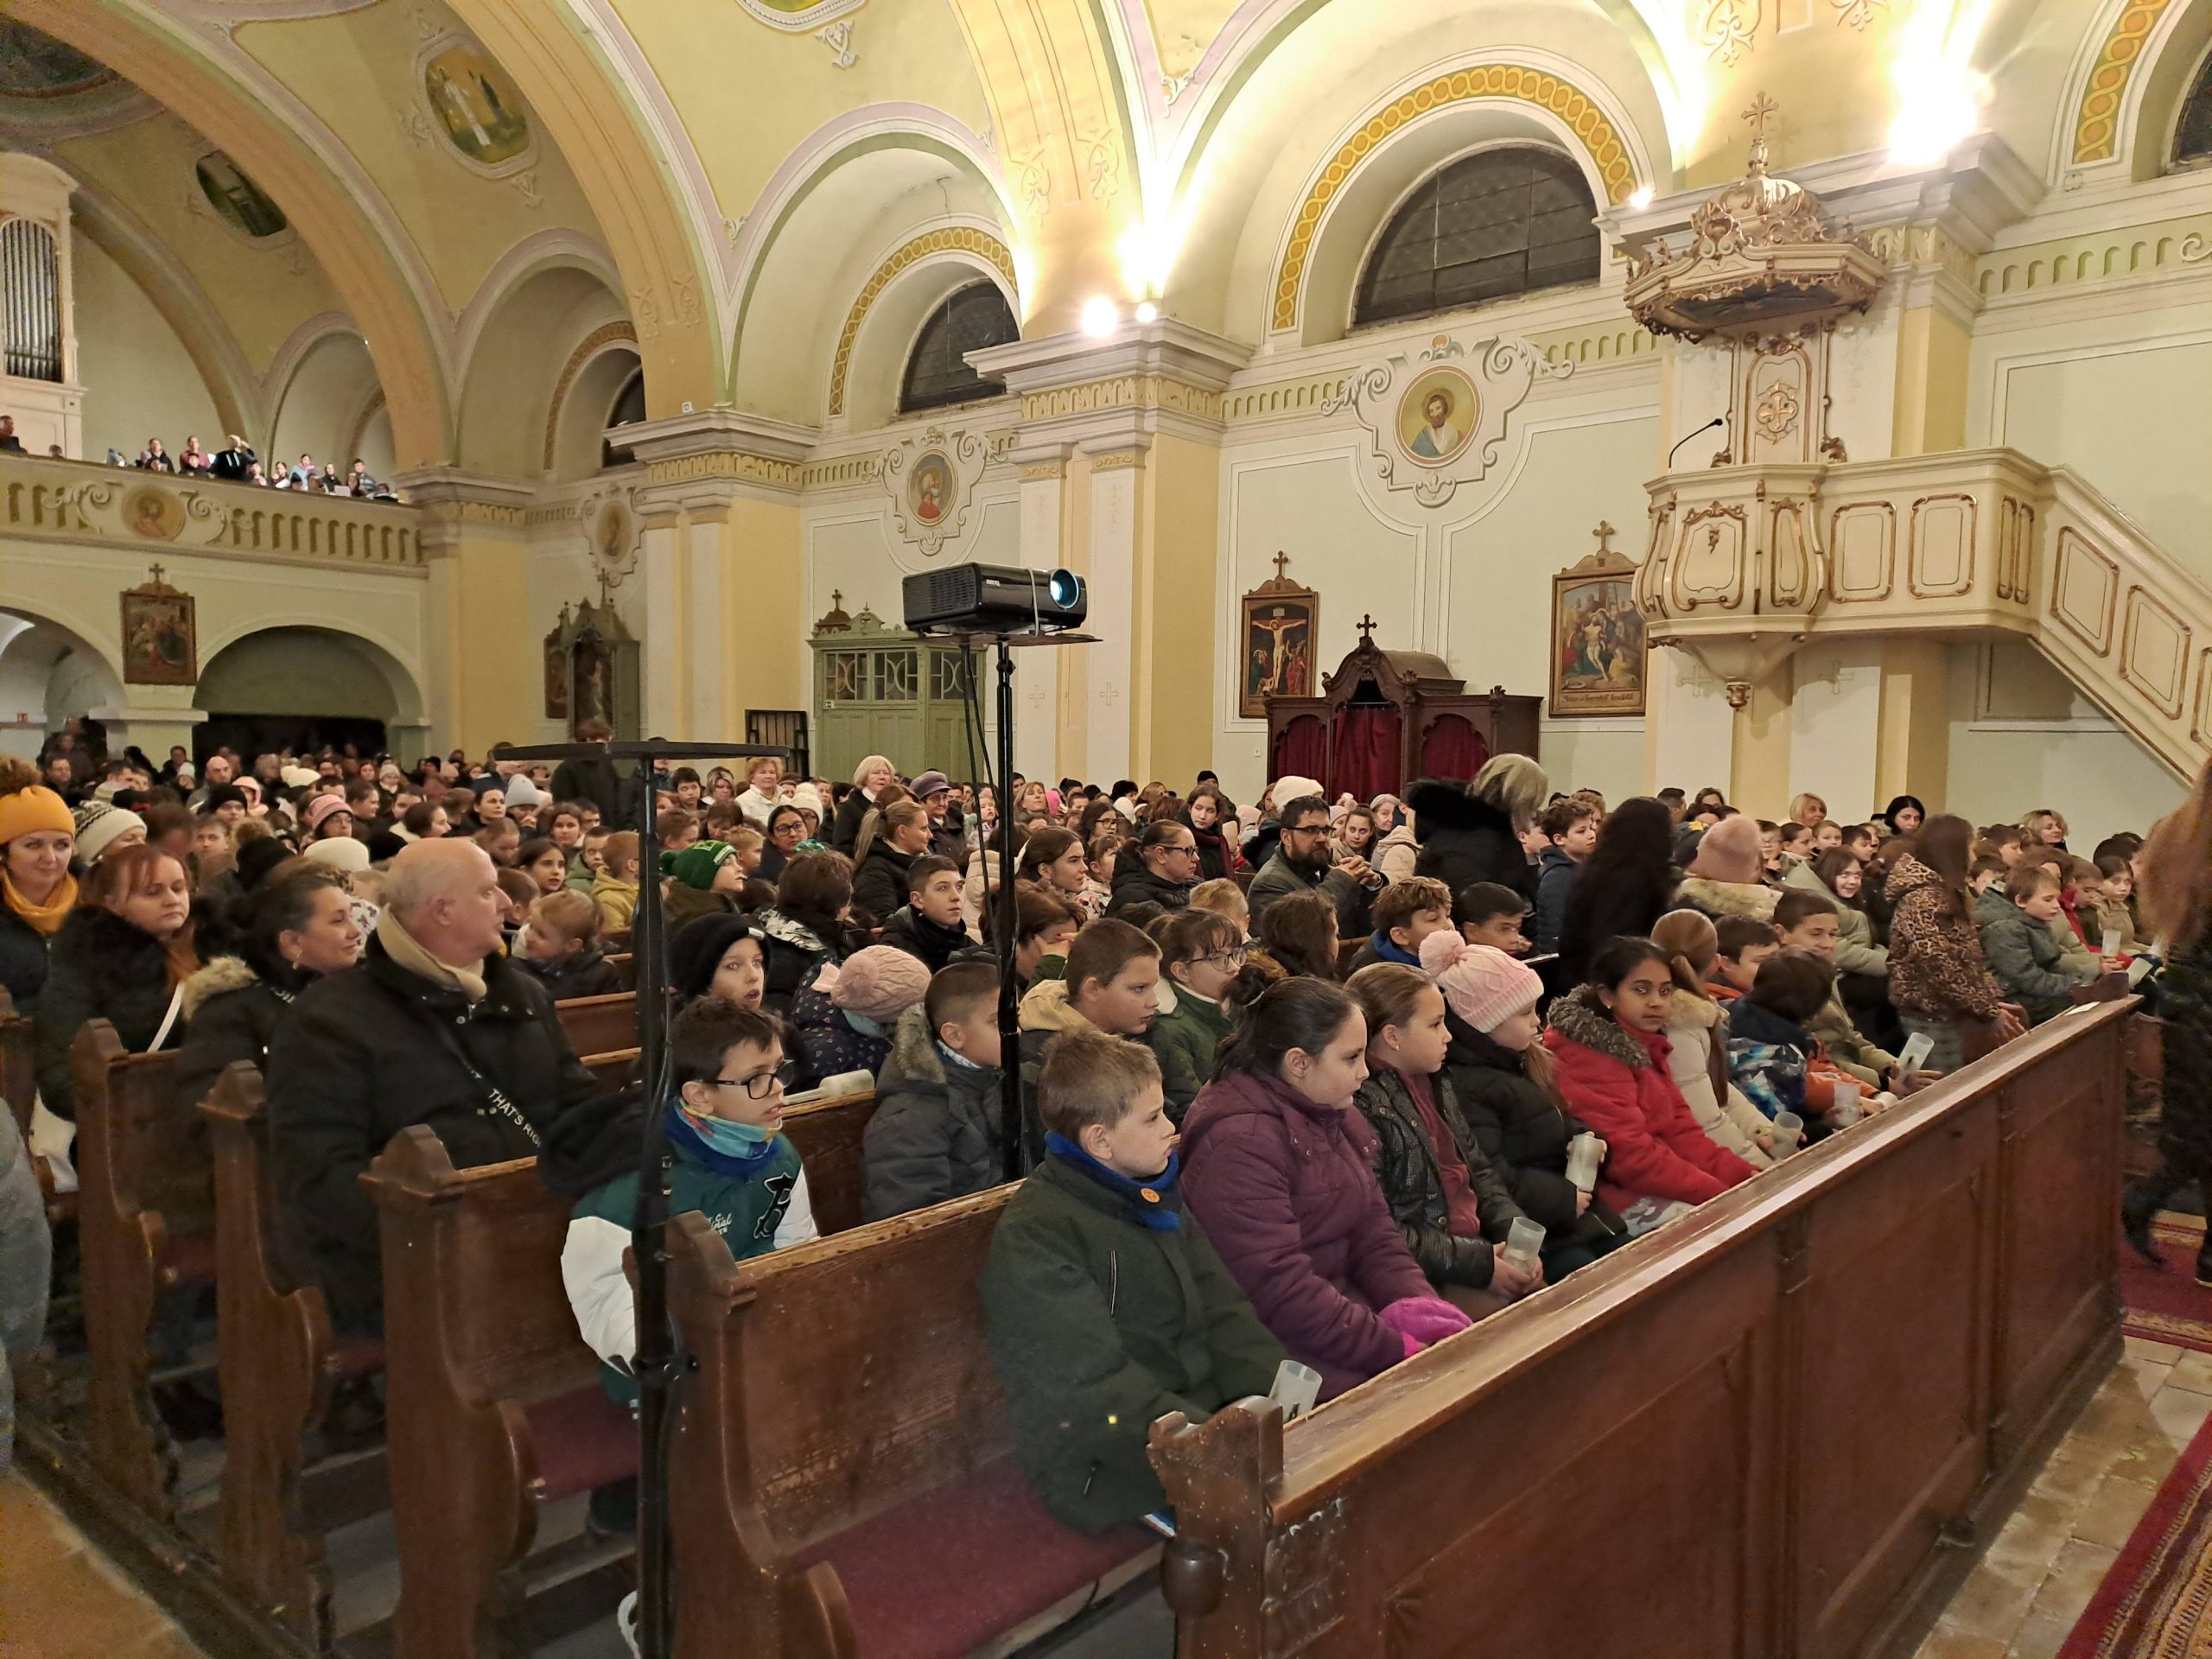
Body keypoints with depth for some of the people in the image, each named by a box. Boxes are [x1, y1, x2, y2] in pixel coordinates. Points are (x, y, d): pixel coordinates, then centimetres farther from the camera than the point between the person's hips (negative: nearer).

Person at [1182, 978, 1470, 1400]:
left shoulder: (1335, 1119, 11)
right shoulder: (1240, 1146, -20)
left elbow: (1374, 1231, 9)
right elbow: (1280, 1290, -23)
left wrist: (1413, 1302, -9)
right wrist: (1395, 1348, -20)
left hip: (1346, 1304, 9)